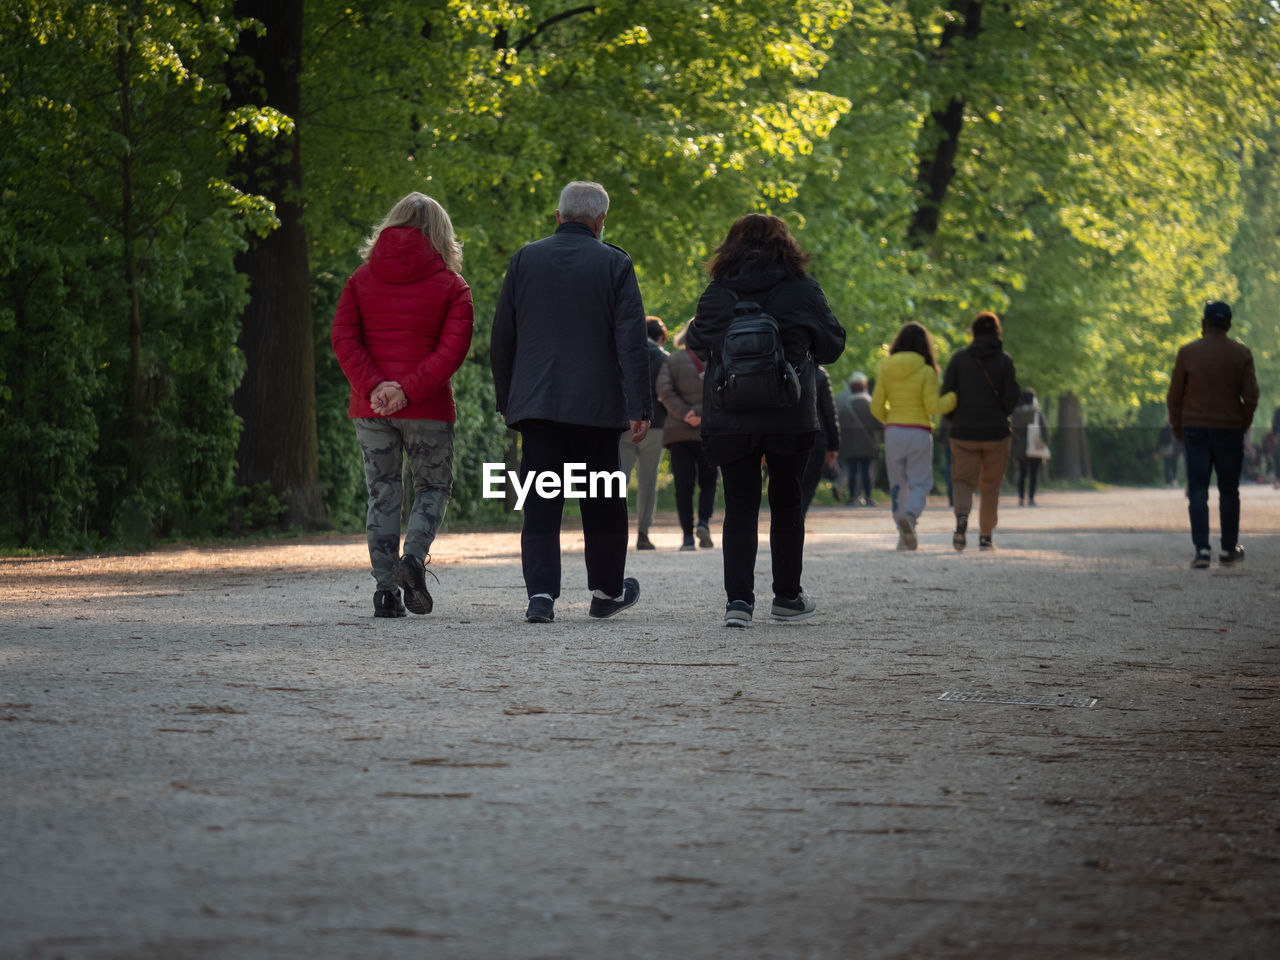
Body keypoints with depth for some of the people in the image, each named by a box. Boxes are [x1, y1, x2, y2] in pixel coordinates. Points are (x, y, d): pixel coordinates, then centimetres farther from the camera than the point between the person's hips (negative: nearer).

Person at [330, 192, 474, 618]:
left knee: (382, 493, 8)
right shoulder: (451, 286, 0)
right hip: (428, 408, -2)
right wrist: (409, 390, -15)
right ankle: (414, 556, -12)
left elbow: (343, 338, -4)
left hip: (371, 407, 2)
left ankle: (385, 588, 2)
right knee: (433, 487, 13)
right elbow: (453, 348, -12)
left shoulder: (362, 278, 7)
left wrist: (373, 386, -12)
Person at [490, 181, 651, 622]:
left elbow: (501, 339, 9)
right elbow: (631, 341, -7)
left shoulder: (524, 260, 6)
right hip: (596, 403, -2)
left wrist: (506, 400, 17)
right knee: (602, 502, 12)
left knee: (540, 505, 2)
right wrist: (639, 407, -6)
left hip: (535, 402, 2)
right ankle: (606, 592, 23)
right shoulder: (614, 263, -2)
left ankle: (540, 593, -11)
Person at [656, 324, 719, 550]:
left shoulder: (672, 361, 7)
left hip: (678, 431, 0)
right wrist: (701, 413, -13)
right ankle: (704, 522, -9)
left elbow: (665, 391, -8)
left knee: (684, 486, 1)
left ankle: (687, 537, -5)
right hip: (709, 431, 0)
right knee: (708, 481, 13)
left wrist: (684, 413, -13)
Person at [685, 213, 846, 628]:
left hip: (728, 419, 0)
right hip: (790, 418, 0)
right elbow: (832, 346, 8)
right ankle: (787, 596, 21)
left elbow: (696, 344, 13)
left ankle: (738, 599, -11)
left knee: (739, 506, 1)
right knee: (786, 503, 14)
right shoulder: (803, 291, -2)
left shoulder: (716, 294, 0)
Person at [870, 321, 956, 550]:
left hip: (893, 431, 3)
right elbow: (933, 407, -12)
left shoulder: (885, 370, 3)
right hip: (919, 432, -3)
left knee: (898, 484, 11)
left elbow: (876, 407, 4)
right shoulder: (926, 371, -8)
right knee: (920, 482, 3)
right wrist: (955, 396, 3)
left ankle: (904, 536, 7)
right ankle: (909, 515, -27)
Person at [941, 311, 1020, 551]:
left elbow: (947, 393, -4)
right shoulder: (1004, 361, -2)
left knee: (963, 480, 7)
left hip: (964, 432, 0)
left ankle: (962, 516, -23)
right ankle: (986, 536, 11)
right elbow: (1011, 397, -6)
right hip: (996, 432, 0)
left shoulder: (960, 358, -1)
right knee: (990, 486, 12)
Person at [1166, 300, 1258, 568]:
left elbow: (1174, 397, 2)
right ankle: (1229, 550, 15)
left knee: (1197, 491, 0)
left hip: (1195, 428, 0)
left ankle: (1202, 548, -12)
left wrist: (1178, 430, 12)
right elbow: (1251, 397, -3)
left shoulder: (1188, 352, -1)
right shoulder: (1241, 354, -1)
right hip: (1230, 430, 0)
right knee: (1228, 491, 10)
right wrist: (1242, 425, 12)